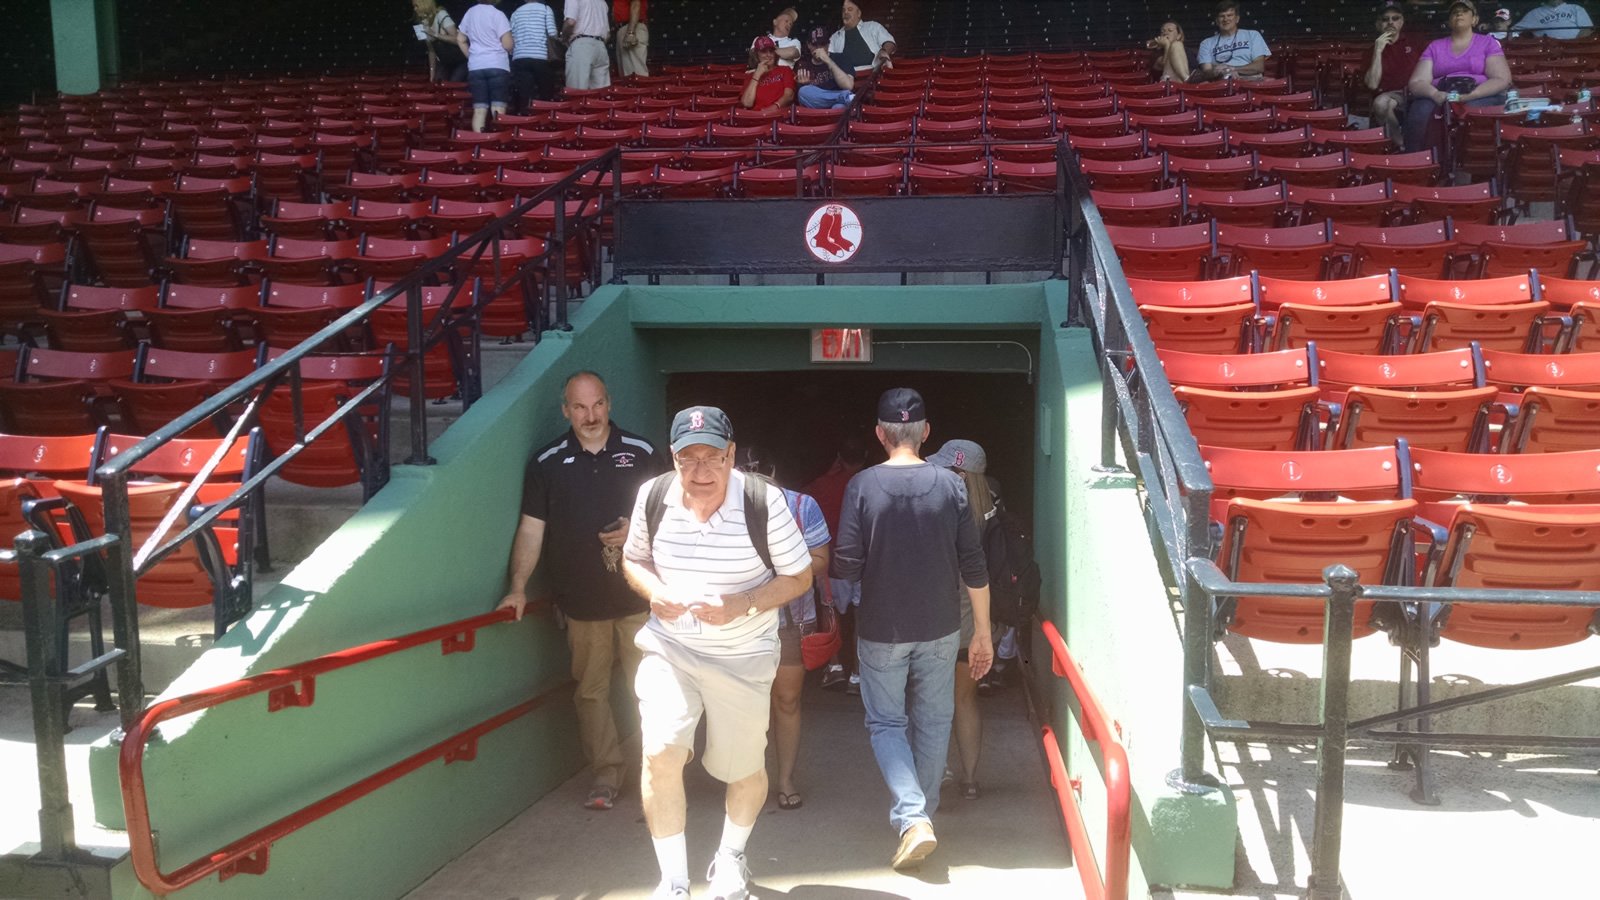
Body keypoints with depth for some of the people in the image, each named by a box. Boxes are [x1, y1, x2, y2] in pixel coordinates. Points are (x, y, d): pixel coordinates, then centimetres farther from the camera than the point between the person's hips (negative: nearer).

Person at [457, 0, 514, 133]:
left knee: (479, 110, 3)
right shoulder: (497, 14, -7)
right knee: (498, 110, -5)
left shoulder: (470, 13, 10)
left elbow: (460, 39, 17)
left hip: (475, 67, 5)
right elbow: (507, 44, -11)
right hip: (497, 66, -4)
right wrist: (511, 52, 10)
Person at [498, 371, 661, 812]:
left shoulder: (640, 453, 4)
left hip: (637, 595, -1)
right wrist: (517, 588, -4)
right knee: (591, 690, 6)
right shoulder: (547, 463, 3)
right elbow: (531, 528, 2)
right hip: (581, 599, 1)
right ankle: (606, 774, 18)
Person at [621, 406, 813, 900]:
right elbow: (633, 560, 8)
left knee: (744, 767, 12)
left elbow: (799, 577, -10)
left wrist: (742, 606, -25)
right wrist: (655, 593, -14)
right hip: (669, 647, 1)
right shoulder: (653, 497, -9)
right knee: (660, 752, -17)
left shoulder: (763, 502, -19)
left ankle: (730, 857, 44)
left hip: (743, 656, -1)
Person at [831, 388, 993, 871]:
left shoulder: (863, 485, -13)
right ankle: (924, 811, 30)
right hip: (940, 630, 2)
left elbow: (845, 566, -13)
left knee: (886, 723, 12)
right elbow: (974, 567, -5)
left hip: (881, 631, -2)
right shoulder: (949, 484, -7)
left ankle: (912, 817, -4)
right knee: (933, 722, 18)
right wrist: (983, 632, 5)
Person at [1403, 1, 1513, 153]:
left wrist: (1471, 95, -16)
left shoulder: (1488, 43, 14)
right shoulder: (1434, 47, 19)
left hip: (1481, 97, -1)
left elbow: (1502, 79, 2)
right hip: (1439, 98, 1)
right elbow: (1416, 82, 6)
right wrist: (1435, 94, -18)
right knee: (1420, 111, -34)